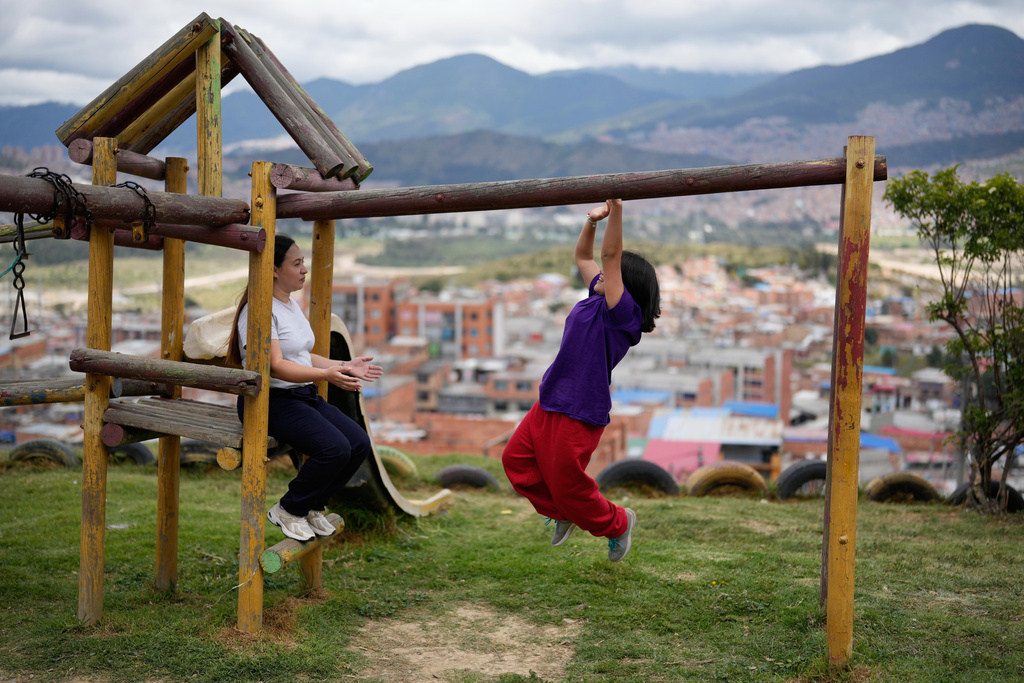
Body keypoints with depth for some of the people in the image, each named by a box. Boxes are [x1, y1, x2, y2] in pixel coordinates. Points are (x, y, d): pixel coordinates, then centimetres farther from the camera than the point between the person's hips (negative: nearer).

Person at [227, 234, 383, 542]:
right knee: (334, 449, -26)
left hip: (304, 395, 9)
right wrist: (326, 374, -34)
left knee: (359, 443, -7)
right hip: (271, 400, -9)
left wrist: (345, 366, 11)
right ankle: (288, 511, -3)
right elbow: (276, 367, -24)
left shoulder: (292, 305, 16)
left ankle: (312, 506, 12)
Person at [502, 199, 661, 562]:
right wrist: (593, 221, 5)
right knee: (516, 461, 15)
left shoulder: (622, 312, -16)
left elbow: (610, 257, -25)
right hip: (549, 405, 9)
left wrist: (616, 209, -31)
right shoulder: (598, 299, 7)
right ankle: (563, 513, 35)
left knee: (567, 484, 3)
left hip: (580, 414, -9)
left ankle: (618, 522, 30)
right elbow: (583, 257, 19)